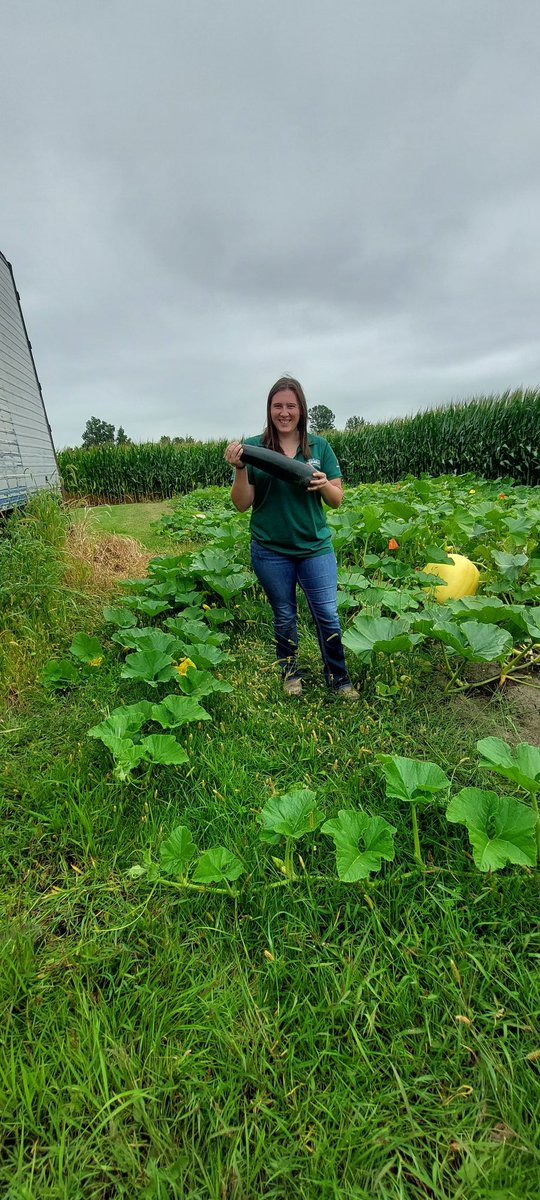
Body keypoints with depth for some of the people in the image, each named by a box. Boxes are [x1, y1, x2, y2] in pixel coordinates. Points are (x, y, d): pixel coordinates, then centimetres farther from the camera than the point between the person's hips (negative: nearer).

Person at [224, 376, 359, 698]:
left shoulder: (320, 447, 2)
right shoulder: (253, 447, -2)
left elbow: (337, 501, 3)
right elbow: (242, 504, -4)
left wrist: (324, 485, -18)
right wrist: (240, 468, -20)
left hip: (315, 547, 1)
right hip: (270, 551, 0)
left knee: (328, 614, 4)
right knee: (284, 615, 14)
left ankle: (338, 676, 25)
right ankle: (289, 671, 37)